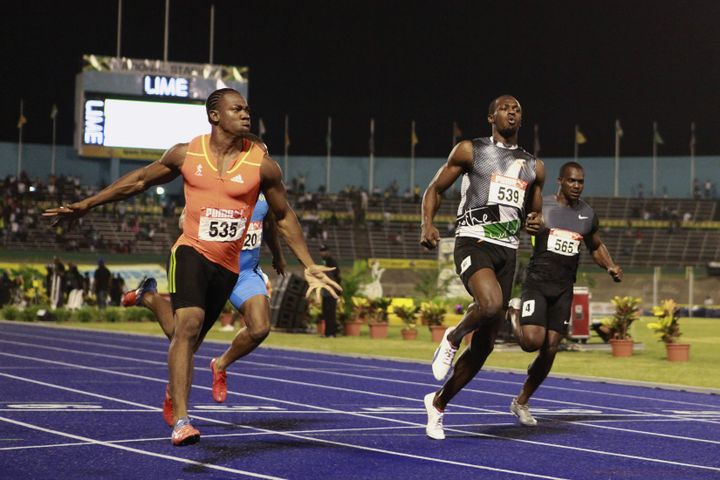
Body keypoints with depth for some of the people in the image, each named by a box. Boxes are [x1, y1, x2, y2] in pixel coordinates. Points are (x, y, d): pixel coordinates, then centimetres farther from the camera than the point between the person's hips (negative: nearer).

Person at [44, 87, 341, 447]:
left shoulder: (261, 164, -1)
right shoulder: (186, 154, 0)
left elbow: (284, 217, 9)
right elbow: (140, 180, 13)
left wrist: (309, 266, 6)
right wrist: (86, 205, 14)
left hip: (228, 264, 2)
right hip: (191, 250, -2)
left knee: (191, 338, 10)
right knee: (188, 323, -24)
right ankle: (180, 421, -27)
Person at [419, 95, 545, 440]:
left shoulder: (533, 167, 17)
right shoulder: (469, 151, 6)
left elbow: (534, 212, 27)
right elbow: (434, 189, 8)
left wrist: (536, 223, 2)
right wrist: (427, 224, -11)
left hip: (507, 252, 5)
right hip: (474, 242, -5)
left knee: (485, 345, 5)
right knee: (491, 304, -35)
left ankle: (438, 403, 24)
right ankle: (453, 338, -2)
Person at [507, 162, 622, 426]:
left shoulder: (588, 215, 7)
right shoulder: (540, 206, -5)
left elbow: (597, 247, 22)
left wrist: (611, 267, 3)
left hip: (563, 289, 4)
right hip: (537, 282, -4)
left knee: (550, 350, 0)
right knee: (532, 342, -20)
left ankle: (521, 402, 18)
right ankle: (516, 313, 16)